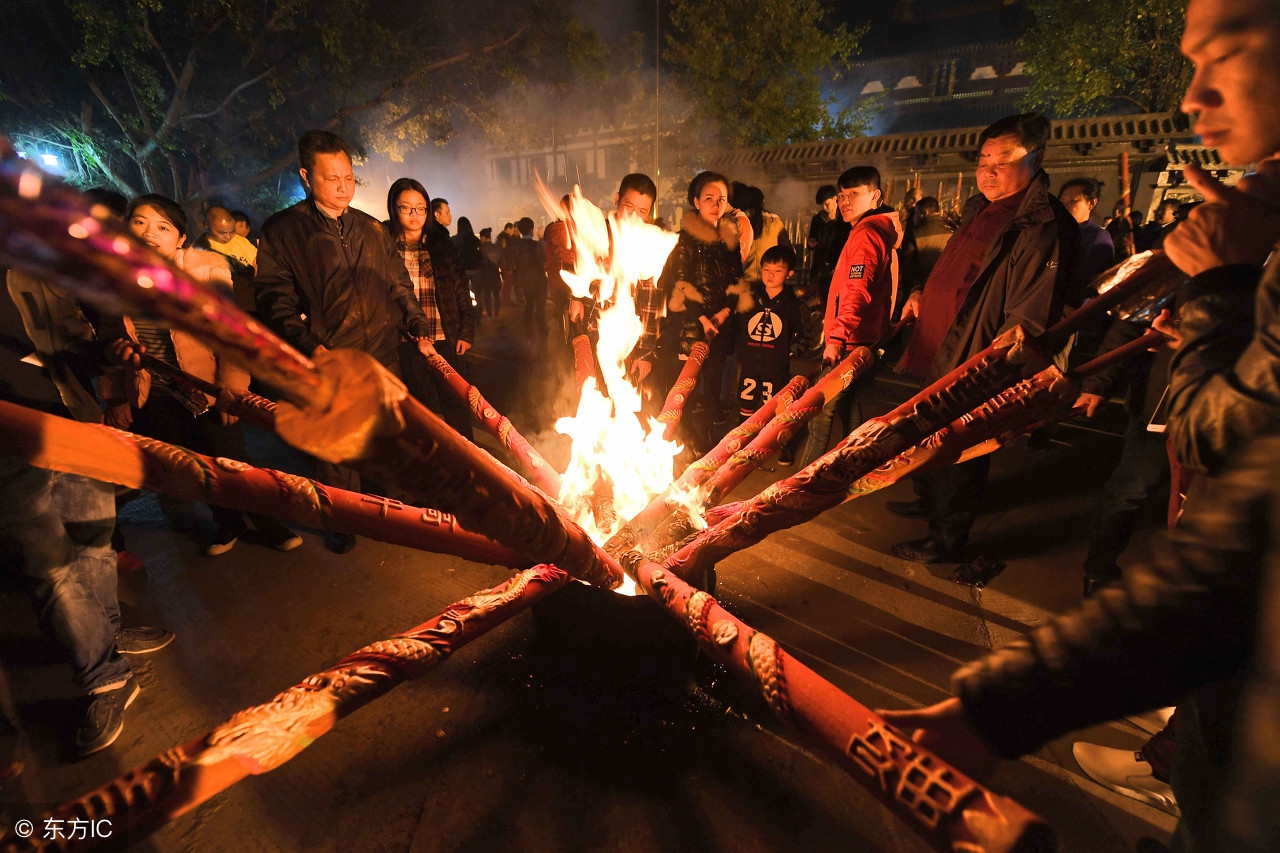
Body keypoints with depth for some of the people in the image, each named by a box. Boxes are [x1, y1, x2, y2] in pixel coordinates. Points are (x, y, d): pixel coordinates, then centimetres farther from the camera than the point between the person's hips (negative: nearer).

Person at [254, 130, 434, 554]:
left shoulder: (371, 228, 13)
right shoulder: (282, 231, 1)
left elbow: (399, 285, 17)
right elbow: (275, 298, -5)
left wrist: (418, 323, 2)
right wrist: (309, 344, -19)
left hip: (383, 356, 3)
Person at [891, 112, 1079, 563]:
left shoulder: (1043, 227, -17)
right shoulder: (980, 208, 12)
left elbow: (1028, 321, -23)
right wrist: (924, 294, 13)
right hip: (936, 357, 9)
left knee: (958, 453, 4)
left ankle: (946, 539, 23)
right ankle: (928, 500, 48)